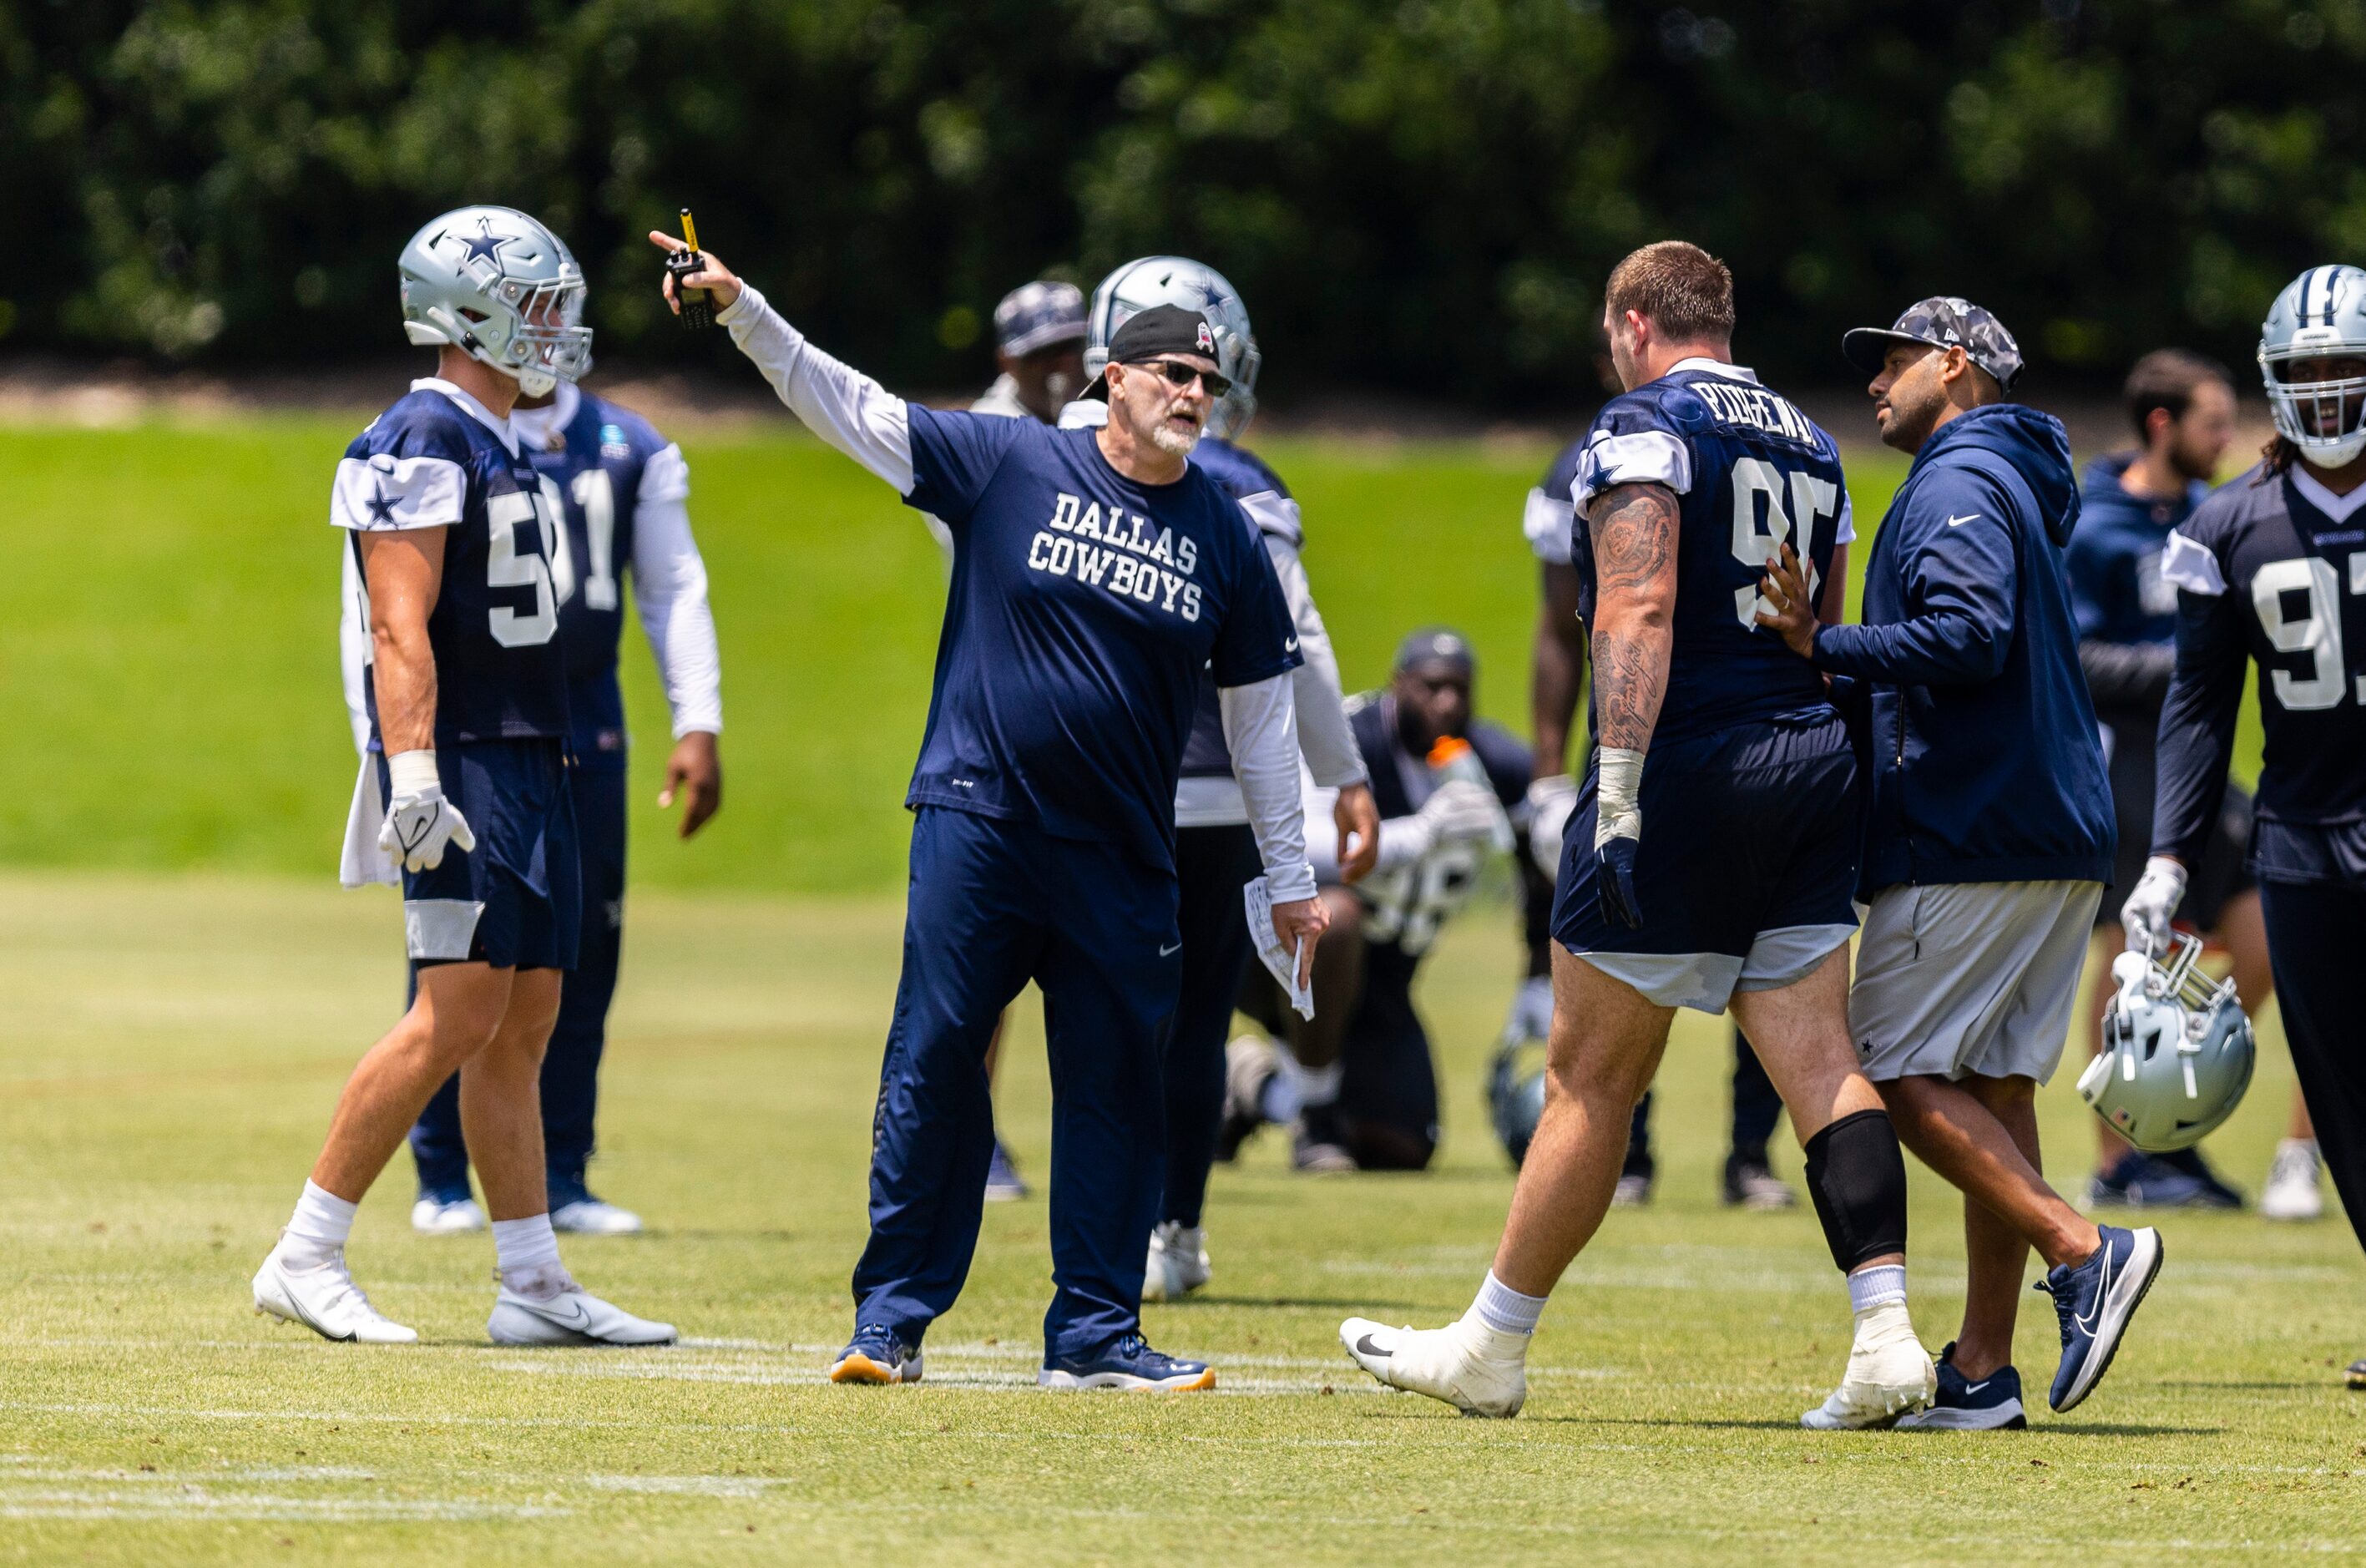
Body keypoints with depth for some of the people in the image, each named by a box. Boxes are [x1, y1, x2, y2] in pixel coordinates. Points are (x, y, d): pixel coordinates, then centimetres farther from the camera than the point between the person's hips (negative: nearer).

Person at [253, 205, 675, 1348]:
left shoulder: (500, 448, 18)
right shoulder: (423, 445, -13)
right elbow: (399, 631, -19)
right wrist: (412, 774, -26)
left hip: (529, 764, 10)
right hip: (463, 764, -10)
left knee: (523, 1023, 9)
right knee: (458, 1017, -12)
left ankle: (534, 1285, 11)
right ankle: (306, 1261, -8)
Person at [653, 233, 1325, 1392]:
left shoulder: (1224, 538, 7)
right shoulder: (1009, 465, 1)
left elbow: (1260, 714, 12)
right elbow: (848, 407, -1)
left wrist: (1291, 882, 12)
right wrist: (742, 310, -13)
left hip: (1122, 858, 2)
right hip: (977, 819, -2)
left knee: (1115, 1085, 3)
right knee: (933, 1065, -3)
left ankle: (1094, 1334, 10)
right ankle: (892, 1317, 4)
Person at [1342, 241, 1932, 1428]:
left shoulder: (1643, 430, -7)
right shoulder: (1809, 448, 17)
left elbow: (1638, 612, -18)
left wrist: (1618, 797, -22)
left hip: (1689, 767, -7)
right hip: (1813, 771, 7)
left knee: (1591, 1079, 1)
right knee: (1819, 1063, 2)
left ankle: (1491, 1346, 10)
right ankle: (1886, 1339, -10)